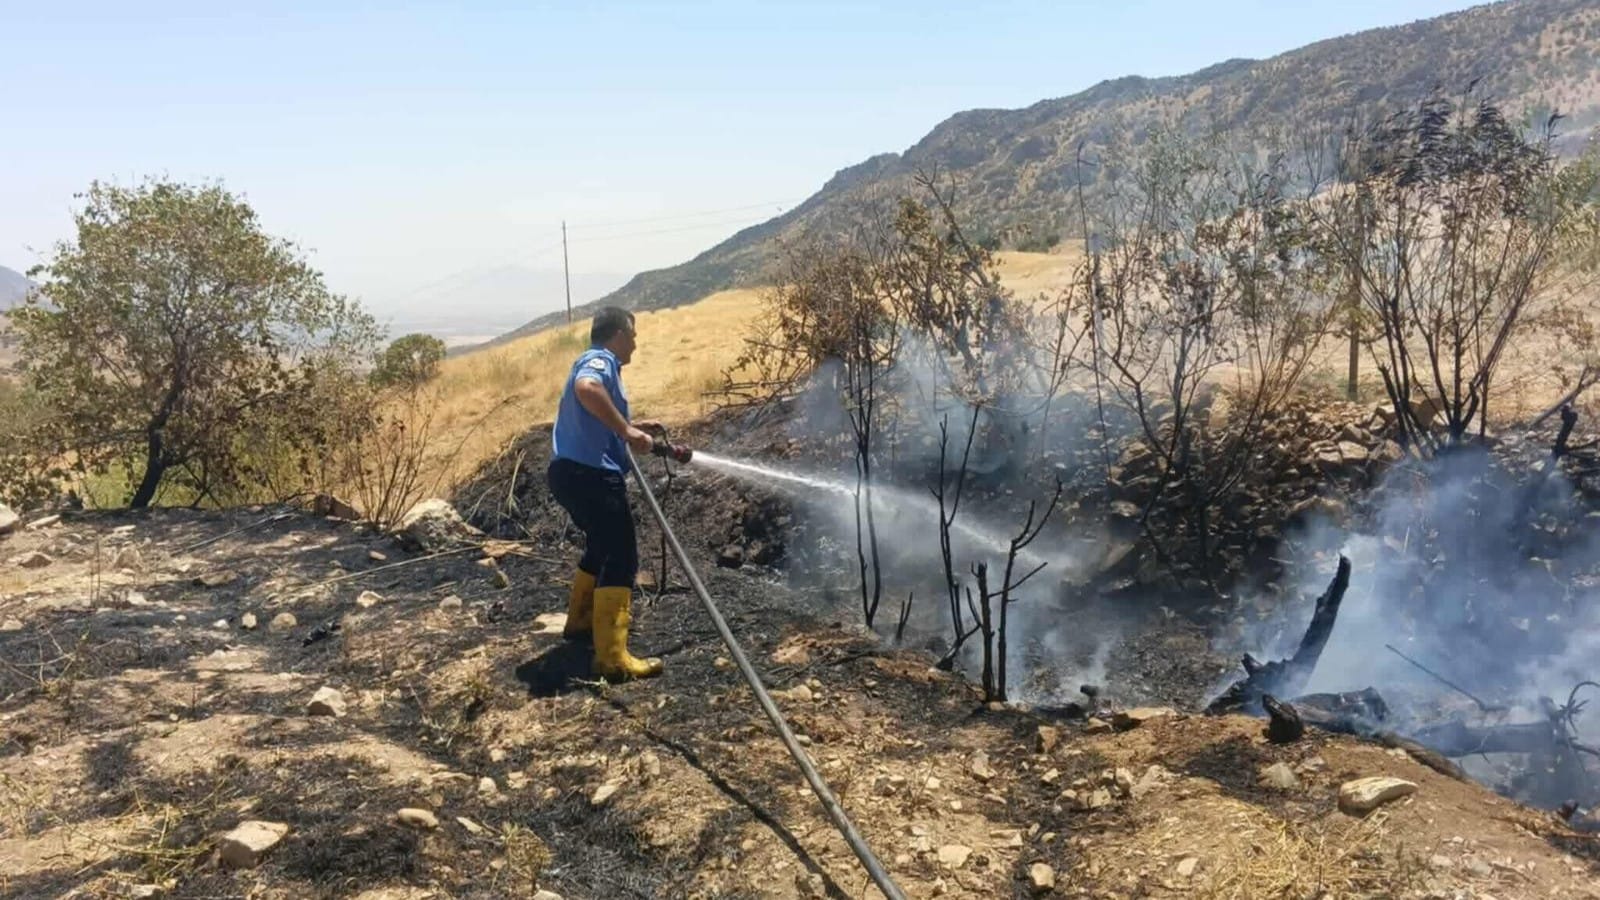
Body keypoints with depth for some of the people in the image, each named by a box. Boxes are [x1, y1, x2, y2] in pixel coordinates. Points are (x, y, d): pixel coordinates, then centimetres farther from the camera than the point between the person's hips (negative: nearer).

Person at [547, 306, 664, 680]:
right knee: (620, 557, -11)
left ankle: (581, 619, 42)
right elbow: (586, 389, -31)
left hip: (573, 471, 11)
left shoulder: (594, 362, 24)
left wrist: (630, 428, 35)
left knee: (603, 548, 27)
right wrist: (626, 431, -29)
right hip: (590, 473, -11)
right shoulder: (601, 360, -6)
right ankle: (612, 657, -15)